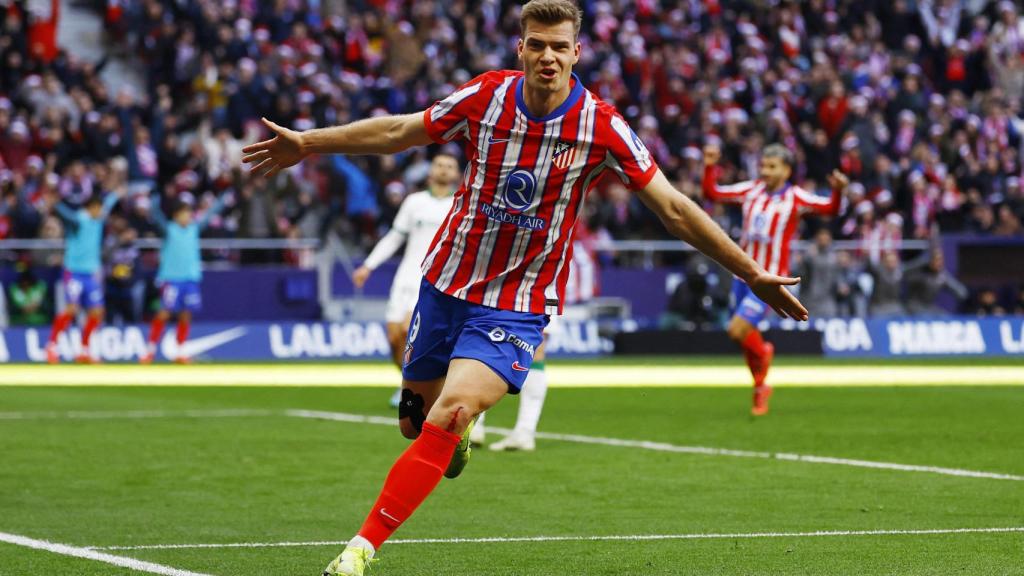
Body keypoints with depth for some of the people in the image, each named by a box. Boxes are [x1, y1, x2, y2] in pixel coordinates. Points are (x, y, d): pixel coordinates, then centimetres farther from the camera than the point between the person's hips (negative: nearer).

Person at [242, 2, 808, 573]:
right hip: (447, 282, 3)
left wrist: (753, 273, -7)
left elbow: (673, 208, -7)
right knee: (417, 418, 13)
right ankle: (460, 431, 52)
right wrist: (309, 143, 11)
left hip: (519, 304, -3)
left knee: (450, 414, -23)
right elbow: (400, 132, 8)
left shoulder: (601, 127, -14)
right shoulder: (486, 95, -8)